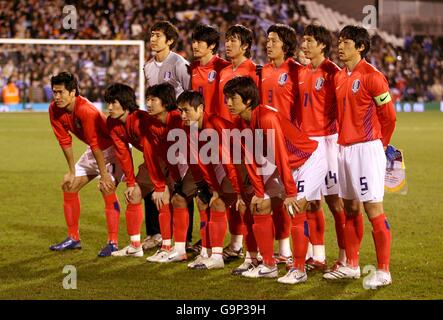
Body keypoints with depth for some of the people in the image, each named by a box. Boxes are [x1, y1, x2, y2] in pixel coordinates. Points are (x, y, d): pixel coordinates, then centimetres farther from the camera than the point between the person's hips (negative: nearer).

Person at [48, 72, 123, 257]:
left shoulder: (86, 110, -34)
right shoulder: (54, 110, -11)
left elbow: (95, 145, -31)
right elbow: (65, 141, -2)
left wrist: (104, 176, -27)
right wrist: (72, 172, 0)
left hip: (114, 146, -9)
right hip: (96, 150, 9)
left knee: (107, 189, -23)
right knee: (69, 186, 7)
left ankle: (113, 243, -15)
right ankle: (73, 238, 17)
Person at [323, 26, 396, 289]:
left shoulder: (371, 77, -11)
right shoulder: (339, 77, 11)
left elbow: (389, 116, -6)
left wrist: (379, 145, 6)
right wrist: (342, 140, 13)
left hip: (367, 149, -8)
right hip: (344, 148, 8)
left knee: (374, 210, -6)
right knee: (350, 209, 14)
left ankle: (383, 271, 0)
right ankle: (351, 266, 23)